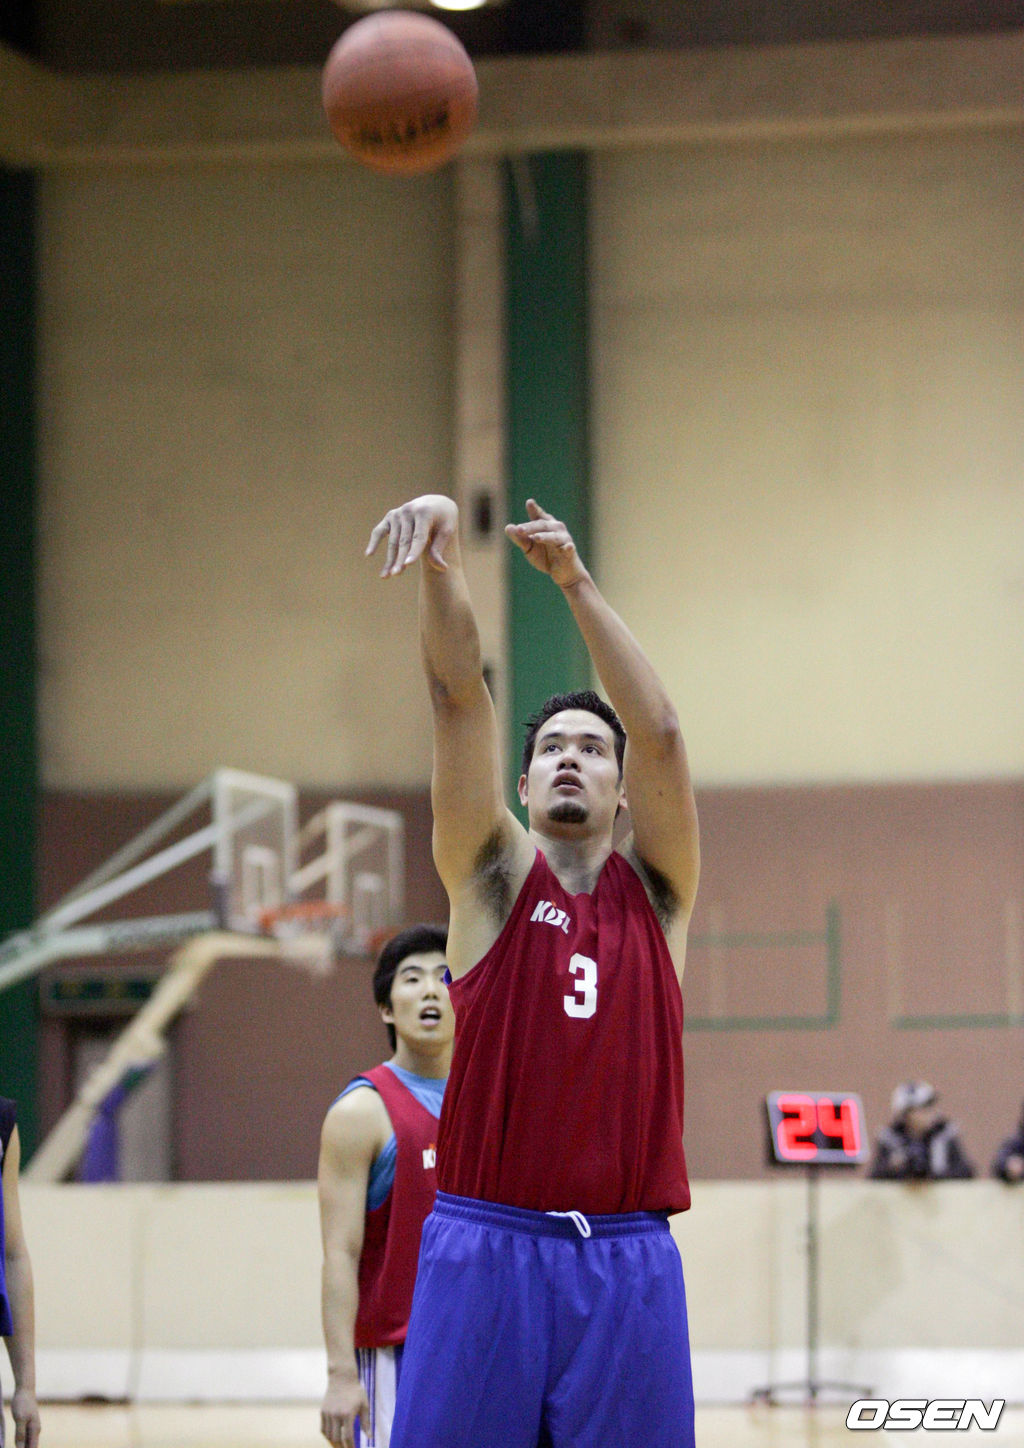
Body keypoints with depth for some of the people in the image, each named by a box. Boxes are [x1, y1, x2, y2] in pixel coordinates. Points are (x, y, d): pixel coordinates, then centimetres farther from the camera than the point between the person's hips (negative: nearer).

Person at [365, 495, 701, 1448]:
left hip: (626, 1261, 1)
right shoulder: (493, 875, 9)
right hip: (488, 1249, -1)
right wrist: (441, 560, -17)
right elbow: (458, 694, -3)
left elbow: (658, 730, -3)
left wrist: (577, 584, -11)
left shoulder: (655, 889, 12)